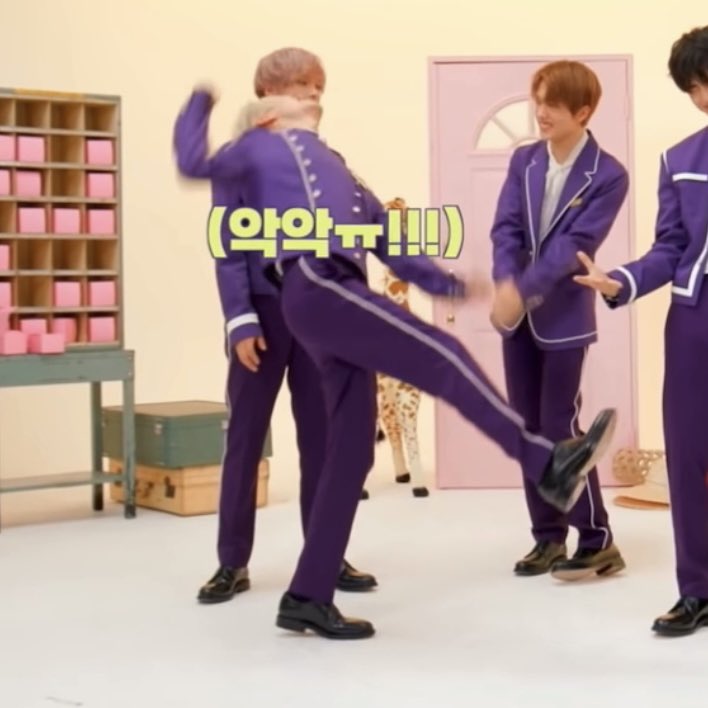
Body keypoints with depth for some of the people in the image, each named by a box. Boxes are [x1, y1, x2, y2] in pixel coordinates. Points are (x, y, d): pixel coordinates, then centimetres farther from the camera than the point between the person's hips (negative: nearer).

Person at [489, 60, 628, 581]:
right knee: (528, 428, 8)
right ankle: (549, 537, 19)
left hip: (564, 316, -5)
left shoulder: (608, 175, -9)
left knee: (559, 427, -6)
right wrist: (505, 283, -21)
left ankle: (598, 541, 6)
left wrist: (525, 291, -28)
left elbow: (575, 246, -18)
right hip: (518, 316, 5)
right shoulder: (523, 160, 6)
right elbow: (506, 228, -2)